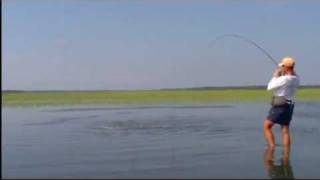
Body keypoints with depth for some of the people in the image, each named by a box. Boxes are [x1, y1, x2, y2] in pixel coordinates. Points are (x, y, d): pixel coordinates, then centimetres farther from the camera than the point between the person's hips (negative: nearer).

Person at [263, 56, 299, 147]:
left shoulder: (284, 79, -21)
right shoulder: (296, 78, 4)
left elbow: (270, 87, -11)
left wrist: (275, 76, -1)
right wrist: (283, 75, 15)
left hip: (280, 106, -8)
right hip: (289, 106, 8)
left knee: (266, 126, 3)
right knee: (285, 131, 10)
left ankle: (272, 148, -3)